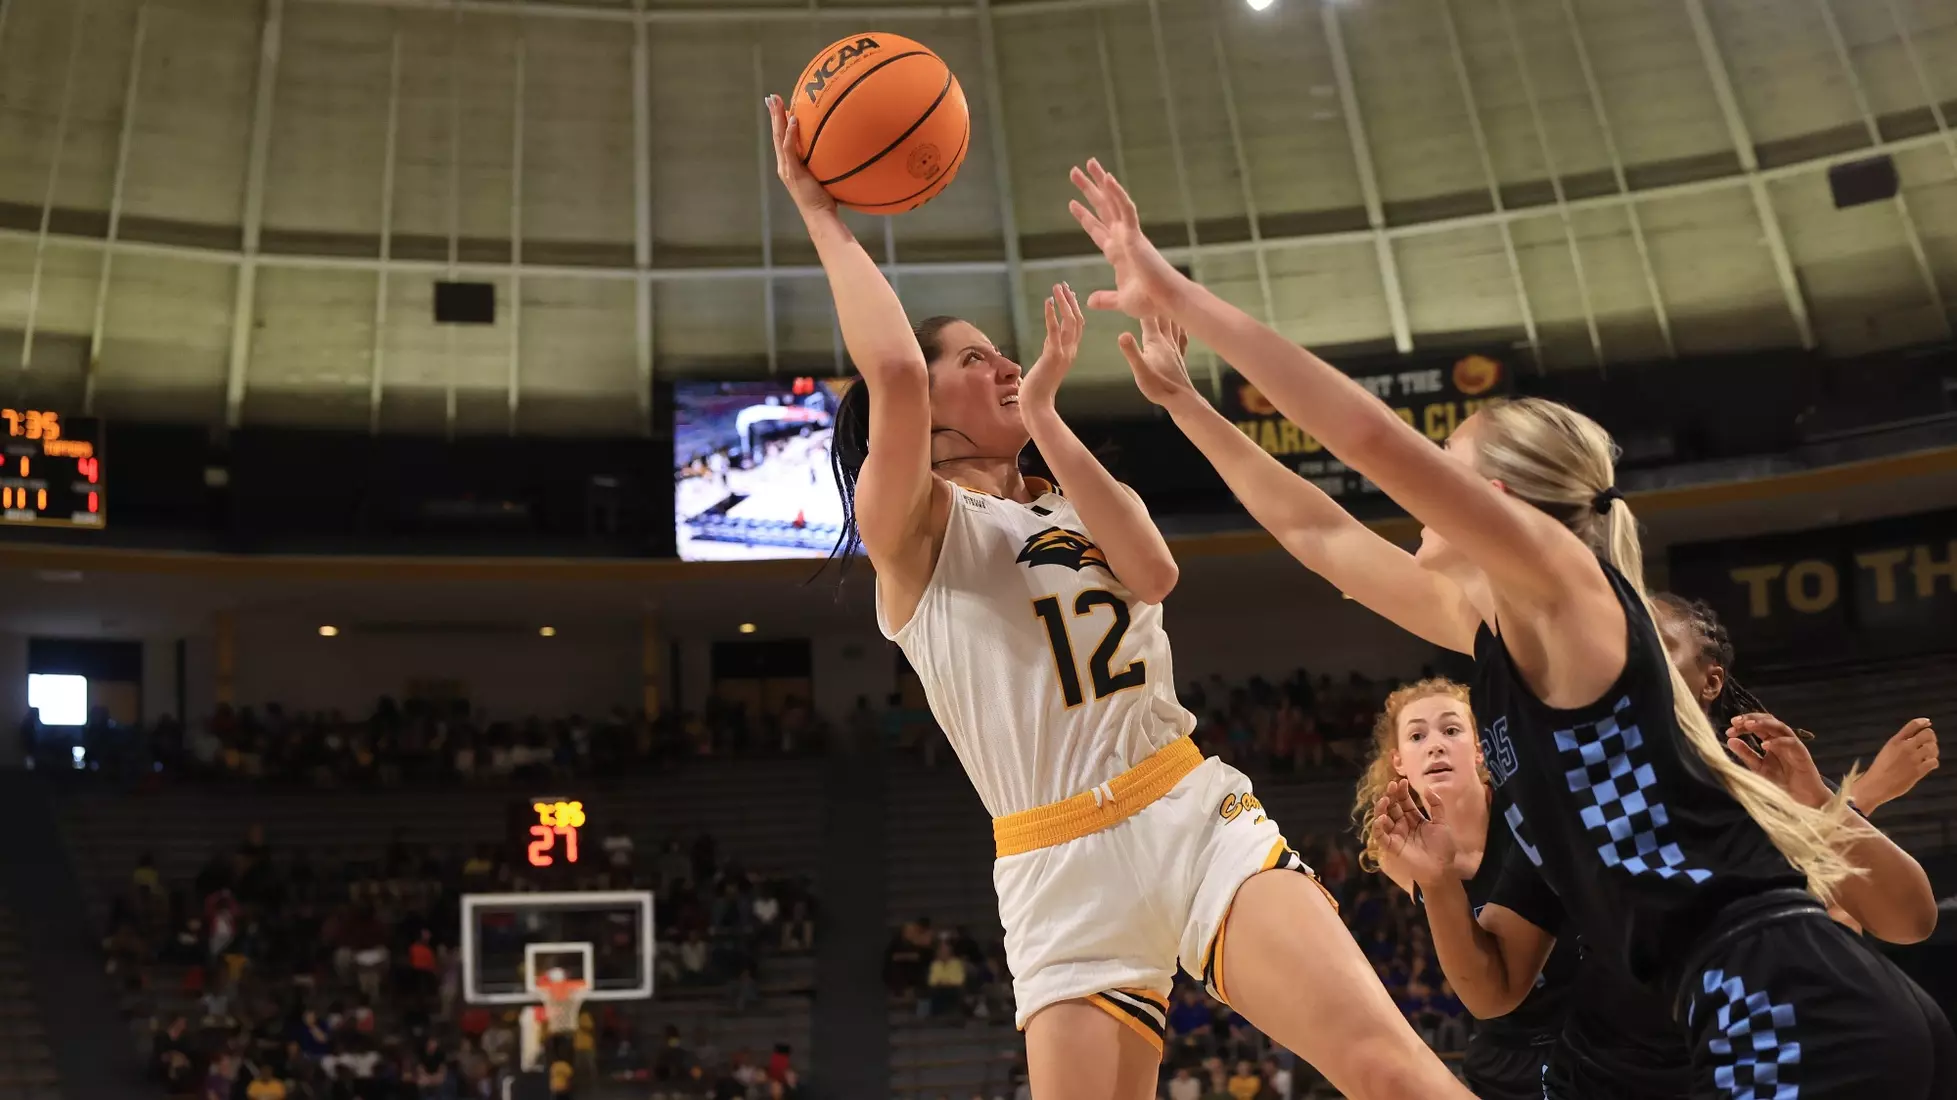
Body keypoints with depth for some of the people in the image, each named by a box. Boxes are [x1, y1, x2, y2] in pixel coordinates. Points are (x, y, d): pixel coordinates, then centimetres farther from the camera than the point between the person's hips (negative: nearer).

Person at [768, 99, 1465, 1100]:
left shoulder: (1083, 505, 21)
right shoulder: (909, 524, 4)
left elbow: (1153, 572, -3)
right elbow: (893, 373, -18)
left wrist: (1043, 412, 1)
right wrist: (819, 214, -5)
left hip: (1200, 818, 3)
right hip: (1064, 875, -3)